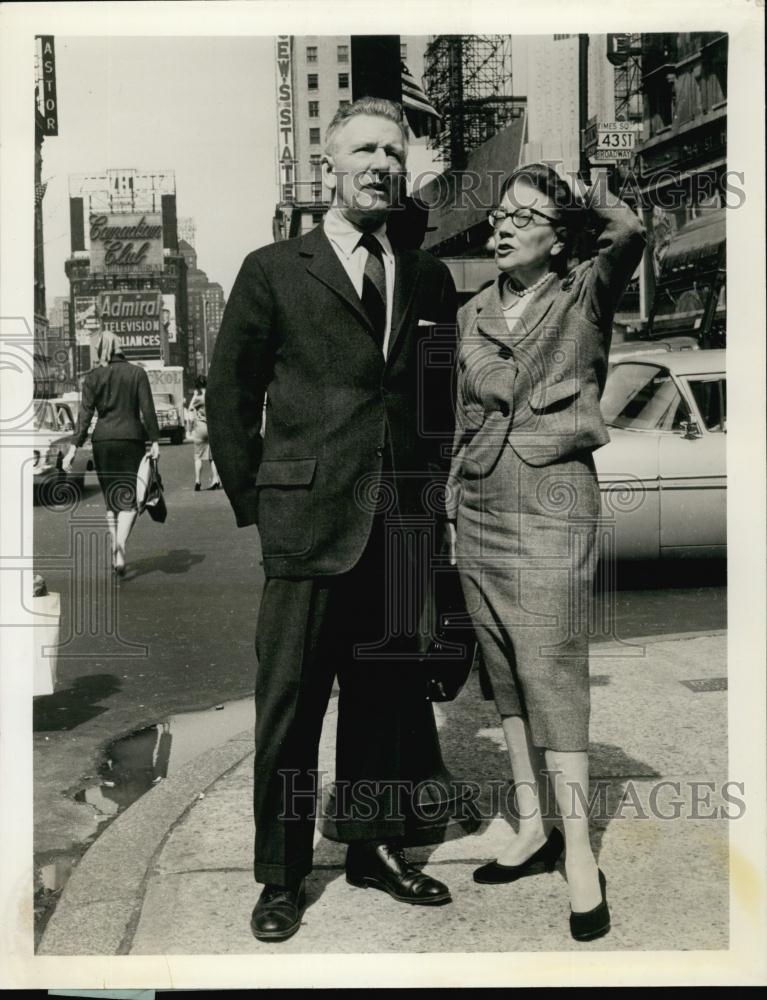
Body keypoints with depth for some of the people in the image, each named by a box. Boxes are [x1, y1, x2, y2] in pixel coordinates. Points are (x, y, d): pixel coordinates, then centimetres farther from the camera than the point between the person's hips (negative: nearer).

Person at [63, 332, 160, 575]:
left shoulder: (92, 377, 3)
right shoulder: (137, 372, 2)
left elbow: (85, 413, -4)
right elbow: (147, 409, -3)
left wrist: (74, 448, -5)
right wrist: (155, 441, 0)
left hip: (103, 440, 1)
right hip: (132, 438, -1)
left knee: (111, 501, 13)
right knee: (129, 499, -2)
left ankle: (115, 551, 17)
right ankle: (121, 547, -23)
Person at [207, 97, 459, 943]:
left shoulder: (429, 279, 12)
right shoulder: (273, 271, 3)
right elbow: (228, 398, 4)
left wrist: (431, 496, 10)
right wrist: (255, 506, 1)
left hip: (402, 529, 3)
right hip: (308, 524, -3)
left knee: (386, 695, 12)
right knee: (289, 706, 4)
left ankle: (375, 848, 30)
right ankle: (280, 877, 20)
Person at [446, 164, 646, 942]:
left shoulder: (583, 300, -2)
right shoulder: (472, 315, 12)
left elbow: (629, 232, -22)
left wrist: (586, 198, -2)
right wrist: (451, 511, 15)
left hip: (550, 508, -5)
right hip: (478, 514, 6)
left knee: (552, 679, -6)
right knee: (505, 677, 10)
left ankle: (578, 854, 5)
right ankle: (531, 825, 23)